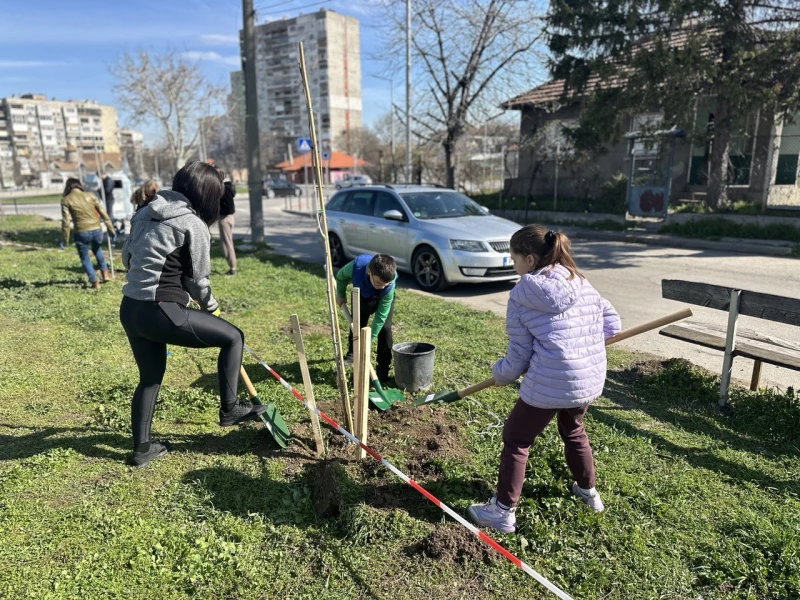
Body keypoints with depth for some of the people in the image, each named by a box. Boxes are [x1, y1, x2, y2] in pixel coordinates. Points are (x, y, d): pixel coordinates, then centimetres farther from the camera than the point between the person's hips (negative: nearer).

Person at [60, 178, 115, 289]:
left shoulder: (66, 200, -2)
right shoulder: (90, 195, 4)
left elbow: (66, 222, -6)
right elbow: (104, 214, 2)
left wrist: (65, 240, 2)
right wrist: (111, 230, 8)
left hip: (82, 233, -3)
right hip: (96, 230, 3)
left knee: (85, 258, 17)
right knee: (97, 250, 31)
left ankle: (95, 282, 19)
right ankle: (105, 274, 27)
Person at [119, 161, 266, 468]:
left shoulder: (145, 213, 12)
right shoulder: (194, 224, -10)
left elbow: (127, 256, 21)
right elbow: (197, 279, -4)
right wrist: (211, 307, 15)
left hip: (130, 309, 9)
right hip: (160, 312, -9)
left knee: (150, 377, 22)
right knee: (233, 337, 5)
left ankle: (142, 448, 33)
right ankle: (229, 408, 13)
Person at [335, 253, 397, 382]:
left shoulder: (389, 286, -43)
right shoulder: (356, 266, -42)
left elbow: (381, 316, -33)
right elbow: (341, 276, -15)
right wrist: (341, 295, -1)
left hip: (383, 299, -2)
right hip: (361, 295, 2)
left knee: (384, 328, -13)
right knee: (356, 324, 13)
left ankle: (383, 366, -1)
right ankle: (352, 353, 38)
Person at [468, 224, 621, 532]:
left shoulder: (520, 296, -8)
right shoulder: (582, 284, 7)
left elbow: (518, 357, -5)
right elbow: (611, 322, 11)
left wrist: (499, 373, 14)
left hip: (549, 384, -6)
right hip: (591, 380, 6)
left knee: (516, 439, 12)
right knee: (573, 430, 32)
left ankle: (503, 511, 19)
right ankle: (588, 491, 50)